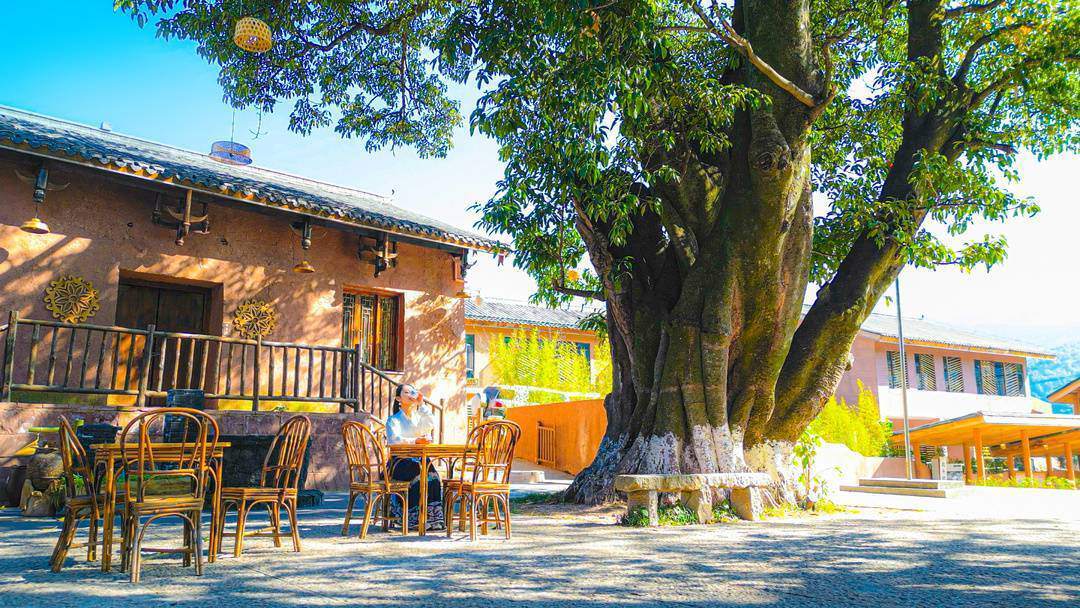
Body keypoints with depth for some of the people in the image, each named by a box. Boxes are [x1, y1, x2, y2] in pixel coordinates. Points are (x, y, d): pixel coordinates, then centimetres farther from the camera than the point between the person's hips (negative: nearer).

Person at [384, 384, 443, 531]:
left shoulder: (420, 417, 20)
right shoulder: (393, 420, 8)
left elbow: (431, 425, -4)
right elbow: (394, 439, -13)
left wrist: (421, 404, -3)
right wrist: (416, 440, -28)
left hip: (419, 460, 3)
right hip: (399, 462, -3)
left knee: (432, 474, -28)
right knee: (419, 474, -32)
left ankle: (434, 519, -28)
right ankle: (416, 519, -30)